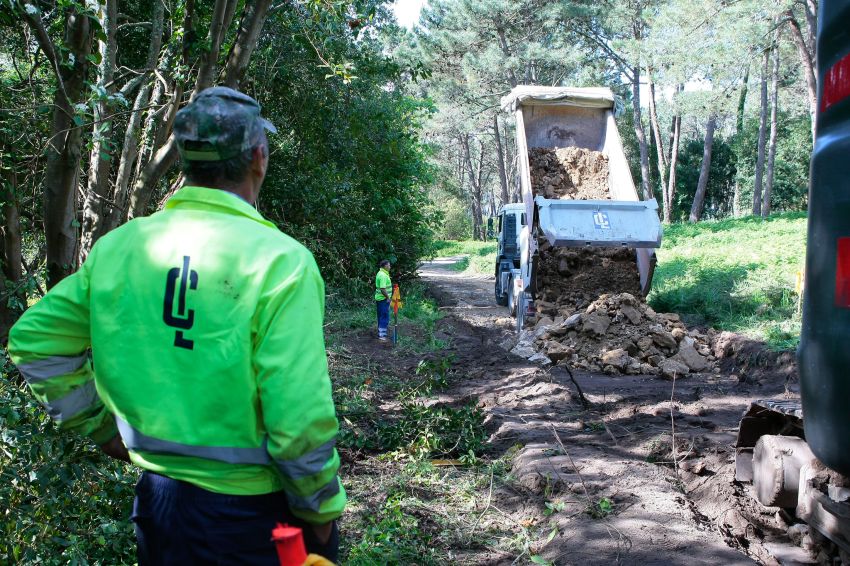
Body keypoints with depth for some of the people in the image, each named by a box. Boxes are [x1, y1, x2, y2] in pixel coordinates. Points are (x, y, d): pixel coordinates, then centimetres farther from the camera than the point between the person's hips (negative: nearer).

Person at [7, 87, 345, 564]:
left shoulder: (119, 245, -3)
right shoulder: (279, 259, -19)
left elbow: (34, 340, 7)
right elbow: (300, 420, -23)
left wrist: (102, 427, 13)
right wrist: (322, 511, -7)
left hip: (159, 500, 5)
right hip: (254, 515, -4)